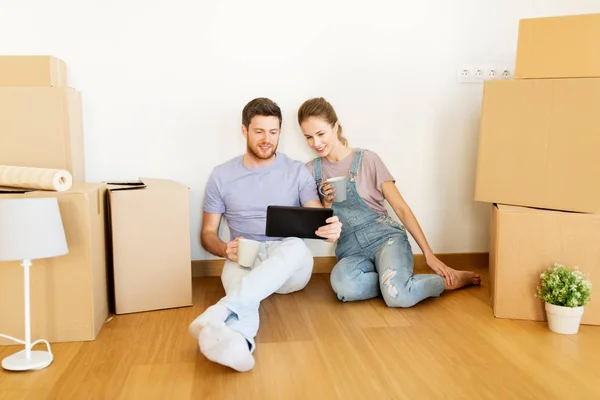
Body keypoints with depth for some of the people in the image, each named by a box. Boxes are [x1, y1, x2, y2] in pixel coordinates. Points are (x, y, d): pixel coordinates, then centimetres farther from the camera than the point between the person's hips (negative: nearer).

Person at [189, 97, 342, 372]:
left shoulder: (297, 171, 4)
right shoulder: (222, 175, 5)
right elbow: (208, 233, 8)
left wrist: (331, 229, -33)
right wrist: (226, 249, -17)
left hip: (291, 265, 0)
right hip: (244, 262, 1)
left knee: (295, 246, -36)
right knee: (233, 270, -36)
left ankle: (219, 314, -53)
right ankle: (237, 341, -67)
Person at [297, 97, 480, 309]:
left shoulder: (367, 159, 0)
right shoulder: (311, 171, 8)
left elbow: (401, 208, 0)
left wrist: (429, 254, -4)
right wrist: (327, 202, -10)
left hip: (385, 237, -2)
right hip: (351, 251, 2)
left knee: (396, 295, -33)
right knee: (342, 284, -36)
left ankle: (447, 280, -3)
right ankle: (400, 279, -11)